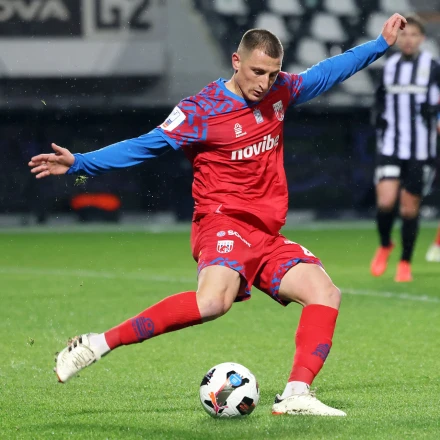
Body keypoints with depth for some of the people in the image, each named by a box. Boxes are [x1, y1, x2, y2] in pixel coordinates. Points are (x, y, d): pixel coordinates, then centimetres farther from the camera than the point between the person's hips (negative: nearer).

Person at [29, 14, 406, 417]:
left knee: (326, 292, -11)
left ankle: (296, 396, -16)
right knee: (214, 300, -34)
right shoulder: (201, 110, -8)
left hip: (267, 234, 7)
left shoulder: (281, 90, 10)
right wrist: (79, 163, -14)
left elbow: (326, 73, 25)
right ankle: (98, 344, -28)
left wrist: (382, 44, 29)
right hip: (223, 223, -7)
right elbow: (145, 146, -7)